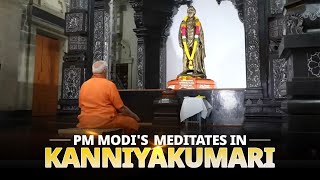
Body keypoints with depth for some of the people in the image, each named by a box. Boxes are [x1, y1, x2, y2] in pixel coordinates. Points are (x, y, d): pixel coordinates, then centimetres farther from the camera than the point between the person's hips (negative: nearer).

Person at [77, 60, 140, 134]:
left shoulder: (84, 85, 5)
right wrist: (134, 116, 7)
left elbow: (81, 106, 14)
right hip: (105, 122, -6)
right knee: (133, 123, 9)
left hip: (85, 124, 6)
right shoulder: (110, 85, -11)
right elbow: (121, 108, -9)